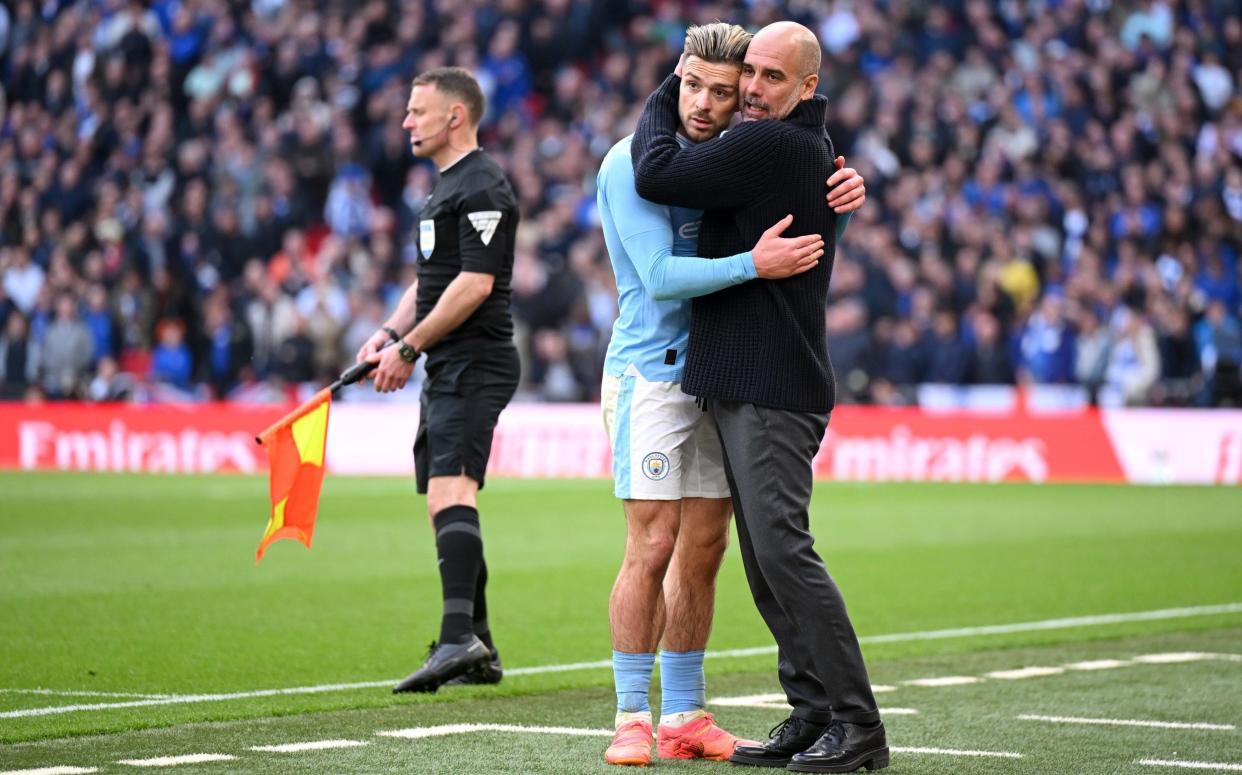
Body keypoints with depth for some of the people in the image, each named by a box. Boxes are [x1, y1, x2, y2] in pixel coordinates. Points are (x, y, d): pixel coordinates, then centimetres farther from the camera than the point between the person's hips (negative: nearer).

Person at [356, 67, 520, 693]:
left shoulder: (482, 188, -12)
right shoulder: (445, 187, 20)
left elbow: (475, 284, -20)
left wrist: (410, 347, -17)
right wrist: (389, 334, 9)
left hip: (475, 364, -11)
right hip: (447, 368, 11)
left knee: (449, 491, -22)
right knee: (446, 501, 11)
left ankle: (459, 637, -32)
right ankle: (478, 652, 15)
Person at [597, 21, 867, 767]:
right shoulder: (632, 163, -10)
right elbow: (659, 275, -18)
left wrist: (847, 191, -9)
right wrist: (752, 265, -30)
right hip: (651, 374, -6)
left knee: (704, 552, 7)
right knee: (653, 547, -11)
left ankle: (684, 718, 14)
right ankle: (632, 718, -4)